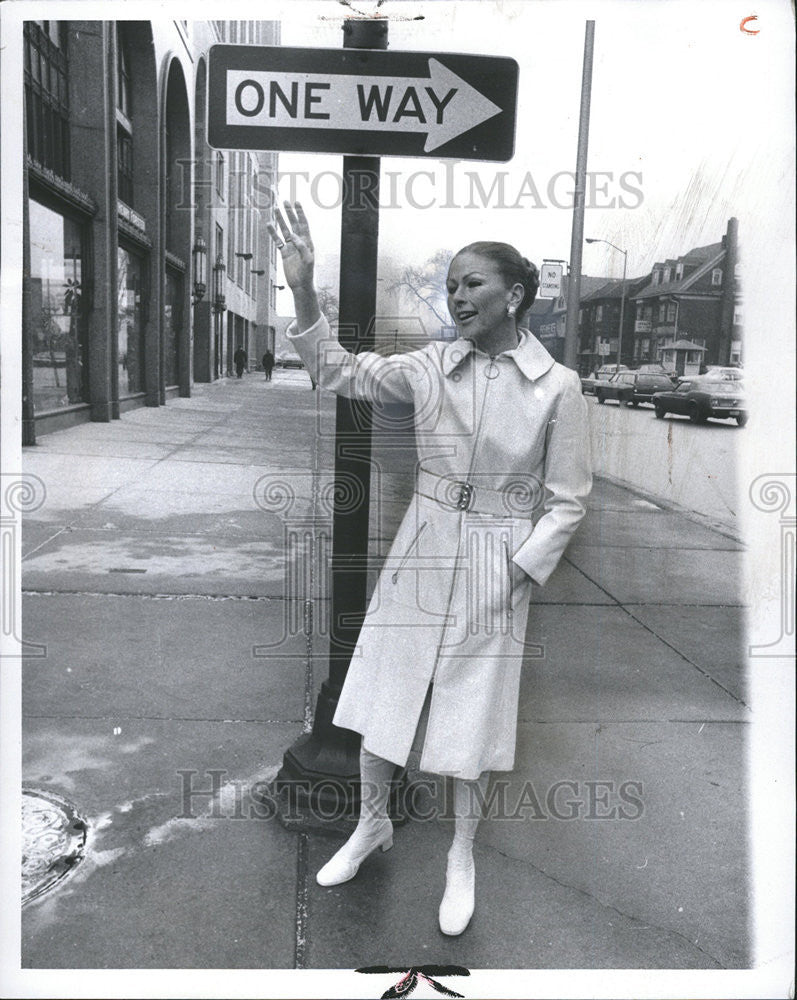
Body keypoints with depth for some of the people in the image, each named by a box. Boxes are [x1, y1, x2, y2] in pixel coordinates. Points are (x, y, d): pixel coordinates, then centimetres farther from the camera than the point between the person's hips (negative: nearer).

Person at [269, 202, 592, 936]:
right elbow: (338, 373, -1)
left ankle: (462, 855, 38)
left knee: (472, 720, 11)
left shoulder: (558, 386, -9)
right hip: (419, 553, 3)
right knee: (380, 706, 12)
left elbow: (567, 501, -5)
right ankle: (373, 825, 41)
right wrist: (303, 290, -14)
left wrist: (517, 571, -12)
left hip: (496, 568, -2)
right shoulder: (432, 365, -1)